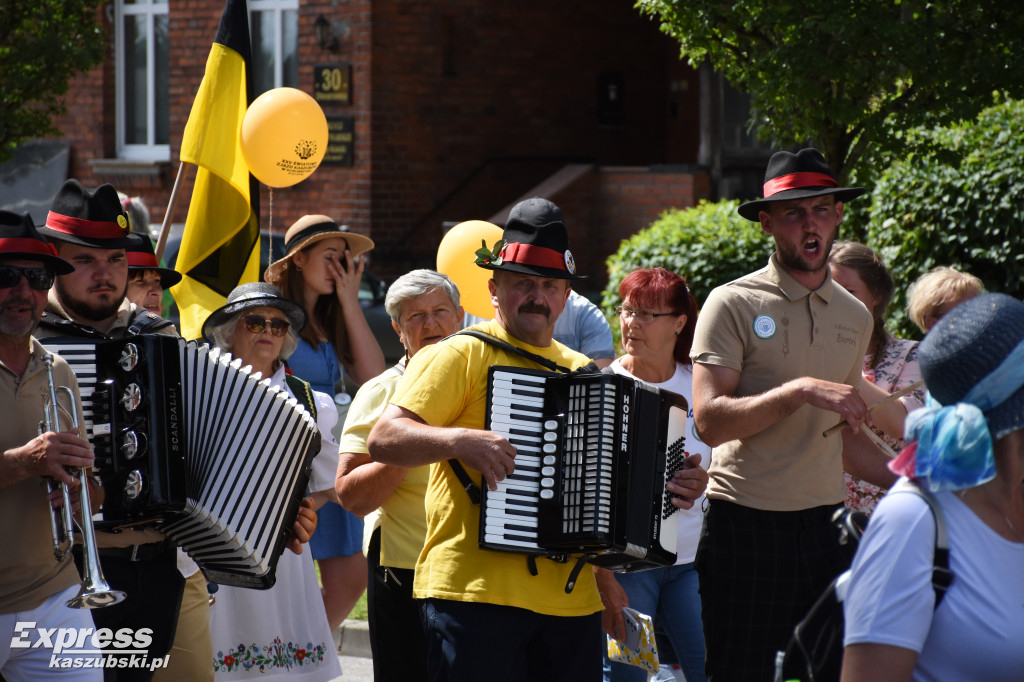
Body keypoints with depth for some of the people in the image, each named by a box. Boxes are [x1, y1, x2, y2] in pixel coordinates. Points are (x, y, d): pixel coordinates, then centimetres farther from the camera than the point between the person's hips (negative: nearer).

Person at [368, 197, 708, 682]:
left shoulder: (581, 371, 21)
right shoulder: (459, 356, 1)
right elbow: (383, 439, -9)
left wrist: (671, 488, 12)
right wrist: (458, 440, -24)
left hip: (571, 599, 6)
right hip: (475, 590, -6)